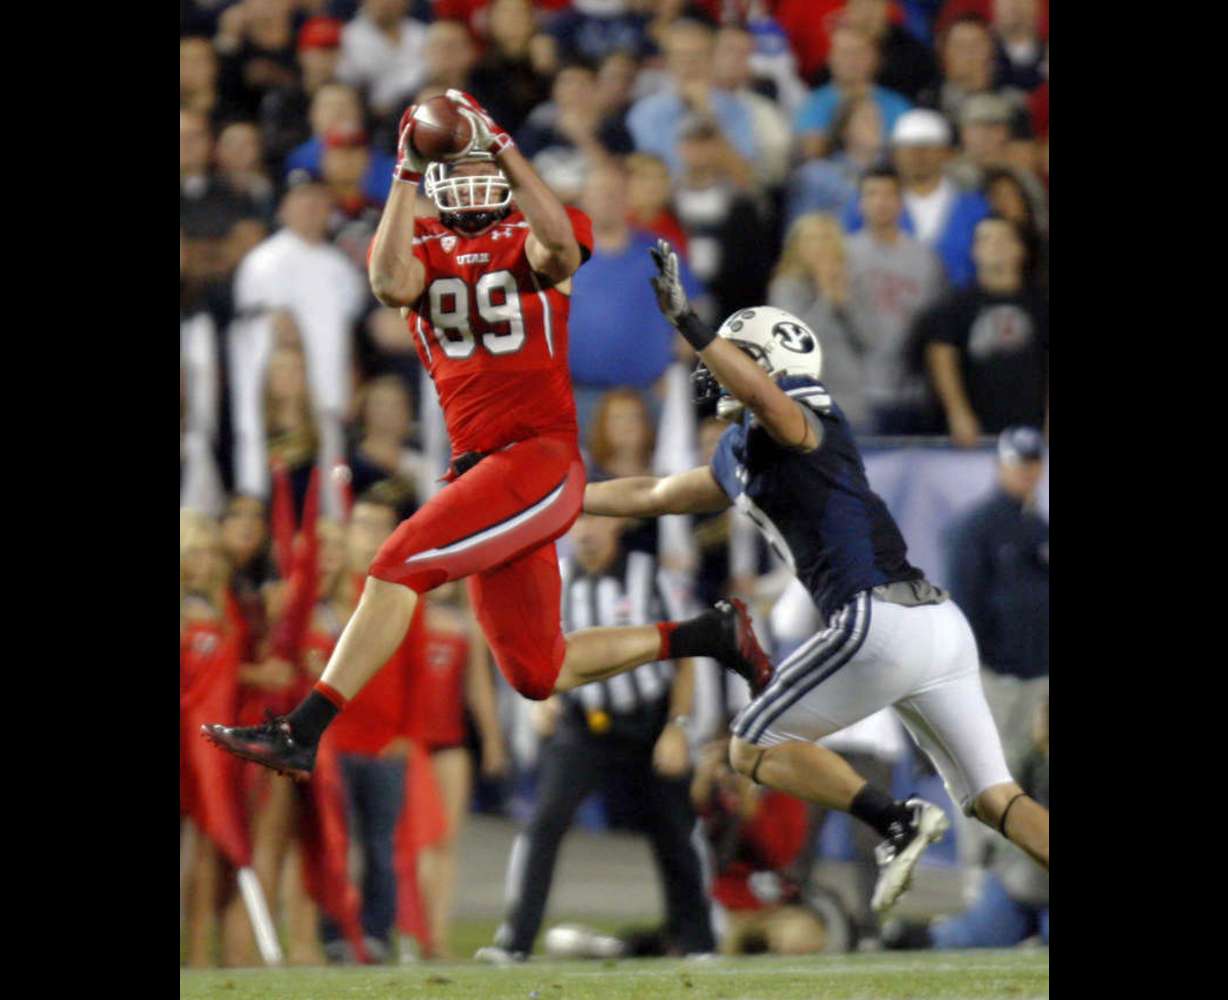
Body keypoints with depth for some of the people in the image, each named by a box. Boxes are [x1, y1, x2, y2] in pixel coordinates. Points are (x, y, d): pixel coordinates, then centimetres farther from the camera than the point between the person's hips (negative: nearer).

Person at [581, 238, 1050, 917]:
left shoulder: (801, 428, -2)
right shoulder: (740, 459, 24)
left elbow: (761, 392, -28)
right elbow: (652, 496, 35)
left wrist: (685, 321, -28)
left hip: (881, 624, -9)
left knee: (753, 749, 4)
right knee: (996, 801, 5)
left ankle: (895, 819, -12)